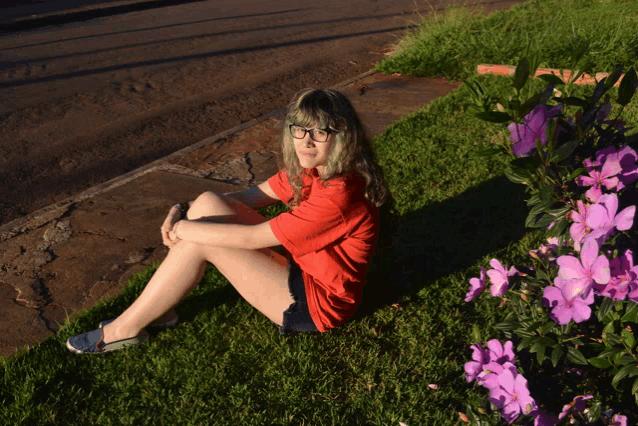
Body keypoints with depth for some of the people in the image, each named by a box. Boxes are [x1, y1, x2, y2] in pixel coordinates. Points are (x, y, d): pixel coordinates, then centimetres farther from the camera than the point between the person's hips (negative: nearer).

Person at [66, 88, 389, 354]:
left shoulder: (340, 193, -29)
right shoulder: (309, 169, 0)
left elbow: (250, 238, -27)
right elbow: (253, 197, 5)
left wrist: (182, 228, -16)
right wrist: (183, 211, -8)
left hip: (317, 304, -9)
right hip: (299, 270, 9)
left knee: (200, 242, -18)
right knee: (209, 202, -4)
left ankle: (126, 329, 0)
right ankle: (159, 307, 4)